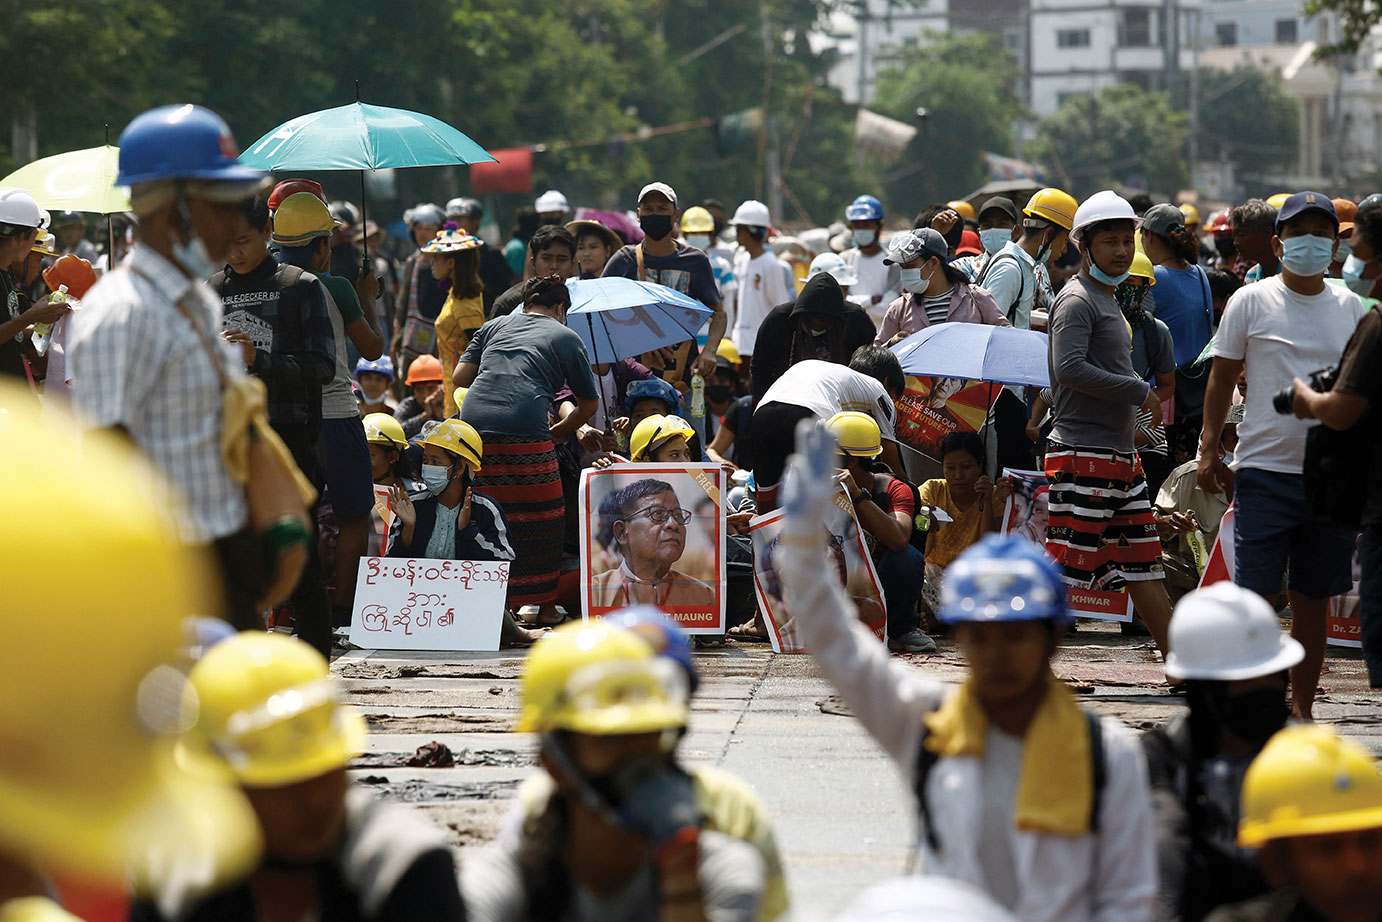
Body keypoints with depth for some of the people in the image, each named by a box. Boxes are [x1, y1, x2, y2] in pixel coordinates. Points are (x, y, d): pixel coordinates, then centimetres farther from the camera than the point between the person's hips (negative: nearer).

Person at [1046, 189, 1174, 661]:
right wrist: (1139, 392, -17)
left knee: (1142, 561, 11)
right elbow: (1069, 368, -23)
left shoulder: (1108, 301, 20)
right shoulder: (1077, 300, -11)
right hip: (1083, 454, -10)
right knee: (1063, 565, -10)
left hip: (1120, 454, 10)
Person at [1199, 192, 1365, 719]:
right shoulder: (1251, 302, 1)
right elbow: (1222, 378, 6)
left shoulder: (1350, 307, 10)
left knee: (1314, 599, 6)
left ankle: (1301, 710, 14)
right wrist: (1209, 449, -1)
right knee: (1255, 595, -5)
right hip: (1265, 471, -3)